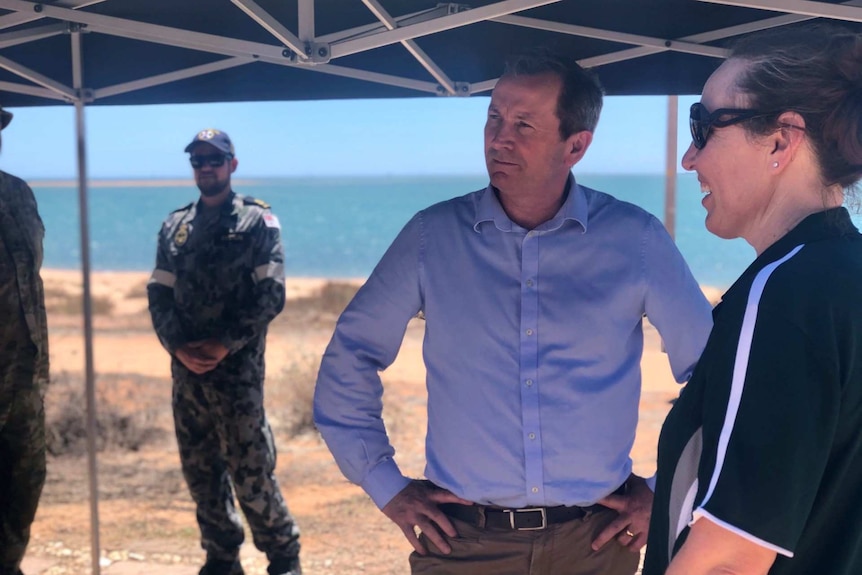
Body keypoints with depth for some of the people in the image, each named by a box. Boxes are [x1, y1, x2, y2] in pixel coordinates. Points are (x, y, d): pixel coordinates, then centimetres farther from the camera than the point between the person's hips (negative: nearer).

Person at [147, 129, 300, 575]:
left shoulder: (258, 221, 0)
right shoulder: (174, 227, 13)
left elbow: (271, 295, -7)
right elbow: (159, 295, 9)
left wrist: (224, 344, -15)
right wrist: (179, 346, -7)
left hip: (238, 371, -5)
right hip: (186, 371, 5)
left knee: (251, 473, -4)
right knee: (200, 470, 11)